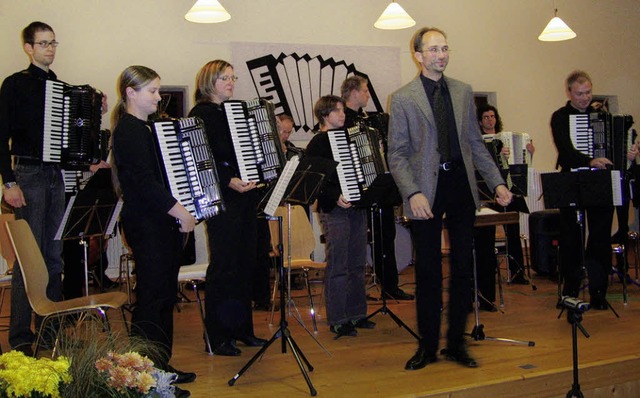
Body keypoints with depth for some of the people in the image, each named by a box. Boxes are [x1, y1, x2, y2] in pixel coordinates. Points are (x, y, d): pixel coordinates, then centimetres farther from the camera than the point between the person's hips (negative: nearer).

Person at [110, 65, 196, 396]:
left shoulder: (143, 129, 17)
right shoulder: (129, 131, -13)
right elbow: (144, 182, -21)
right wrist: (180, 211, -19)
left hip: (163, 222, 10)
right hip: (146, 224, -10)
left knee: (165, 294, 13)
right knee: (151, 297, -6)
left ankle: (161, 366, 23)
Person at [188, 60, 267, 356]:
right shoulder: (201, 114, -7)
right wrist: (229, 181, -26)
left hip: (245, 194, 8)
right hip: (222, 199, -8)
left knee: (245, 263, 11)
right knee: (223, 267, -4)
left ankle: (242, 328, 22)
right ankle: (217, 335, 6)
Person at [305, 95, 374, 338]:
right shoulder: (317, 143, -6)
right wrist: (336, 196, -25)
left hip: (356, 207, 7)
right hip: (334, 210, -7)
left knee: (357, 264, 11)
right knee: (338, 267, -4)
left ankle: (357, 314, 21)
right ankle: (337, 320, 3)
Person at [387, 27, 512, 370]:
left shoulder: (463, 92, 10)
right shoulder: (402, 98, -3)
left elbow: (475, 144, 13)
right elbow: (397, 154, -6)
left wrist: (497, 182, 5)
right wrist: (413, 193, -19)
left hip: (462, 187, 4)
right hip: (427, 192, -4)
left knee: (463, 268, 8)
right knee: (428, 271, 4)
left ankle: (456, 343, 21)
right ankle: (427, 345, 18)